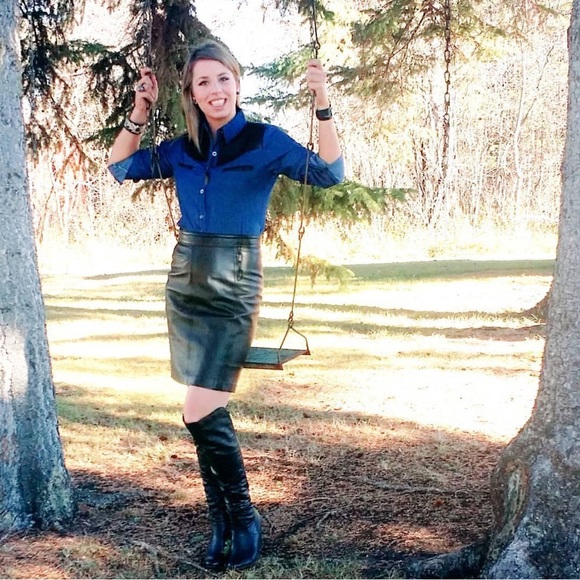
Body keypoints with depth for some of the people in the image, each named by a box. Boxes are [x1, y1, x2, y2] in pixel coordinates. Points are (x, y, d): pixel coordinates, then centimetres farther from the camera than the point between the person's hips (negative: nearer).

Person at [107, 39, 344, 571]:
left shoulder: (265, 140, -5)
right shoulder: (182, 148, 9)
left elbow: (328, 173, -16)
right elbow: (122, 169, 18)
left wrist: (323, 102, -25)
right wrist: (140, 112, 7)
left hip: (233, 285, -5)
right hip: (185, 278, 5)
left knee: (201, 413, -12)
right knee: (209, 412, 9)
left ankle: (243, 518, 7)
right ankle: (222, 521, 20)